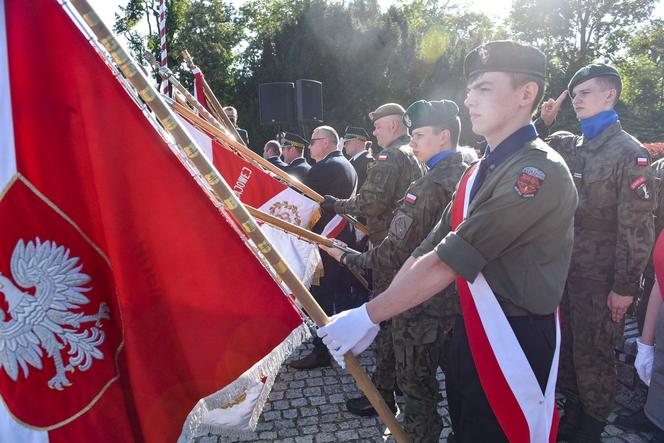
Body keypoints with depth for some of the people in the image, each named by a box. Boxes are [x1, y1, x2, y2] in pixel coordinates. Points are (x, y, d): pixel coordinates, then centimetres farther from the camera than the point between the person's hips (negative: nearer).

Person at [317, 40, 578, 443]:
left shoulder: (540, 172, -19)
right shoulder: (478, 173, 9)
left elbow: (447, 264, -24)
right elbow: (427, 253, 6)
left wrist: (367, 316, -19)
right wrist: (371, 318, 1)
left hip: (517, 345, -7)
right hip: (469, 332, 8)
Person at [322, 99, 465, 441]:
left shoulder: (430, 187, -23)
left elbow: (396, 254, -23)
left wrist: (349, 258, -12)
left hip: (421, 303, -9)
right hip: (456, 296, 9)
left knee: (416, 381, 9)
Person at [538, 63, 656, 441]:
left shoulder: (630, 153, -10)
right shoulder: (566, 146, 8)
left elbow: (637, 227, -13)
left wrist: (626, 286, -14)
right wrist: (543, 123, 2)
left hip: (600, 280, -5)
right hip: (564, 270, 5)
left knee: (593, 355, 8)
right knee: (566, 348, 16)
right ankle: (572, 411, 36)